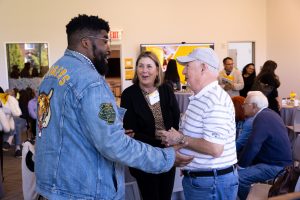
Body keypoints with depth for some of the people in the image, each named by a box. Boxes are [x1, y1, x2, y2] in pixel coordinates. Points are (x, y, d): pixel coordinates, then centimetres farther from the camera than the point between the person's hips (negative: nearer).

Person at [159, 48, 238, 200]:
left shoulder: (215, 100, -22)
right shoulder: (199, 98, 12)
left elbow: (215, 148, -29)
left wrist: (181, 139, -18)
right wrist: (174, 137, 1)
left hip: (212, 182, -9)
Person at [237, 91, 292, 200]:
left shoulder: (262, 118, -23)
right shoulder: (267, 113, 9)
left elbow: (253, 145, -29)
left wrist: (241, 165, -16)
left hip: (276, 167, -11)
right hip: (277, 160, 11)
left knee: (238, 176, -22)